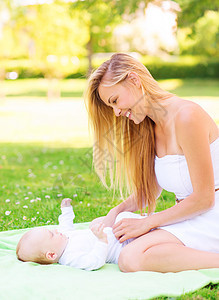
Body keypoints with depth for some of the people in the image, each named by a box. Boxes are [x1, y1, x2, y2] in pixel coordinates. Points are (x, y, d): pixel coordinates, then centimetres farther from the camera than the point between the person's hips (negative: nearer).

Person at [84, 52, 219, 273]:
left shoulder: (186, 117, -18)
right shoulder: (151, 127, 10)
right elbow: (150, 189, 17)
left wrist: (148, 223, -12)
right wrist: (118, 211, -2)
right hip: (187, 215, 10)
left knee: (131, 258, -27)